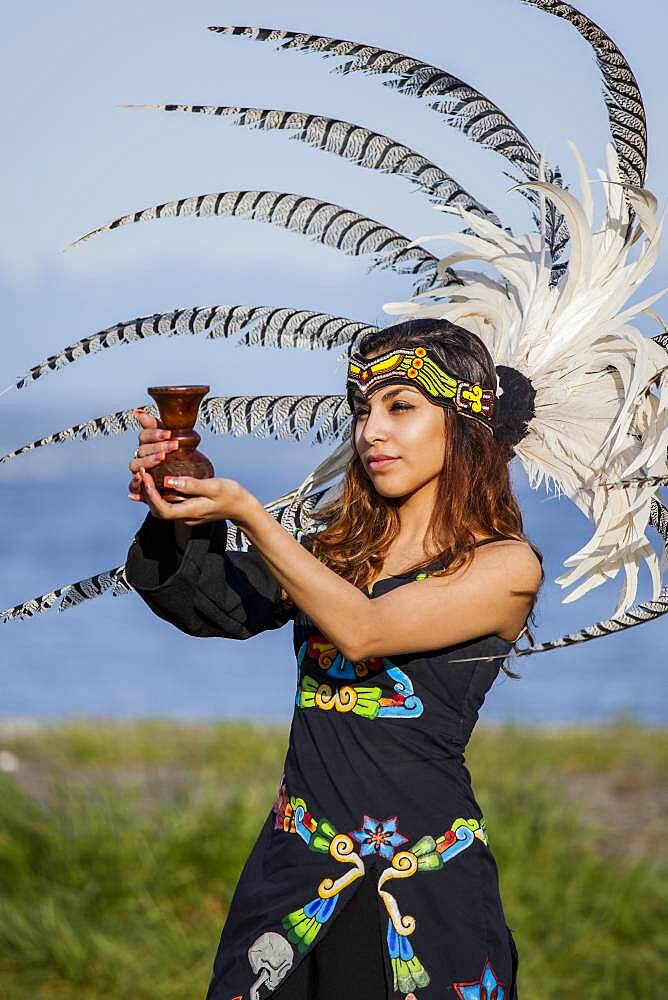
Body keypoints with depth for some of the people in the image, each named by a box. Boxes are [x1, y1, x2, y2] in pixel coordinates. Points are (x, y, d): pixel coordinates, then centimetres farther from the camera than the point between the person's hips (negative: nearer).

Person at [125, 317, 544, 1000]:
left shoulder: (507, 565, -5)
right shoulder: (340, 546, 12)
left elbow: (362, 631, -16)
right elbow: (212, 604, 4)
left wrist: (246, 513, -18)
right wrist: (177, 519, -15)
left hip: (424, 886, -5)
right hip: (295, 864, 5)